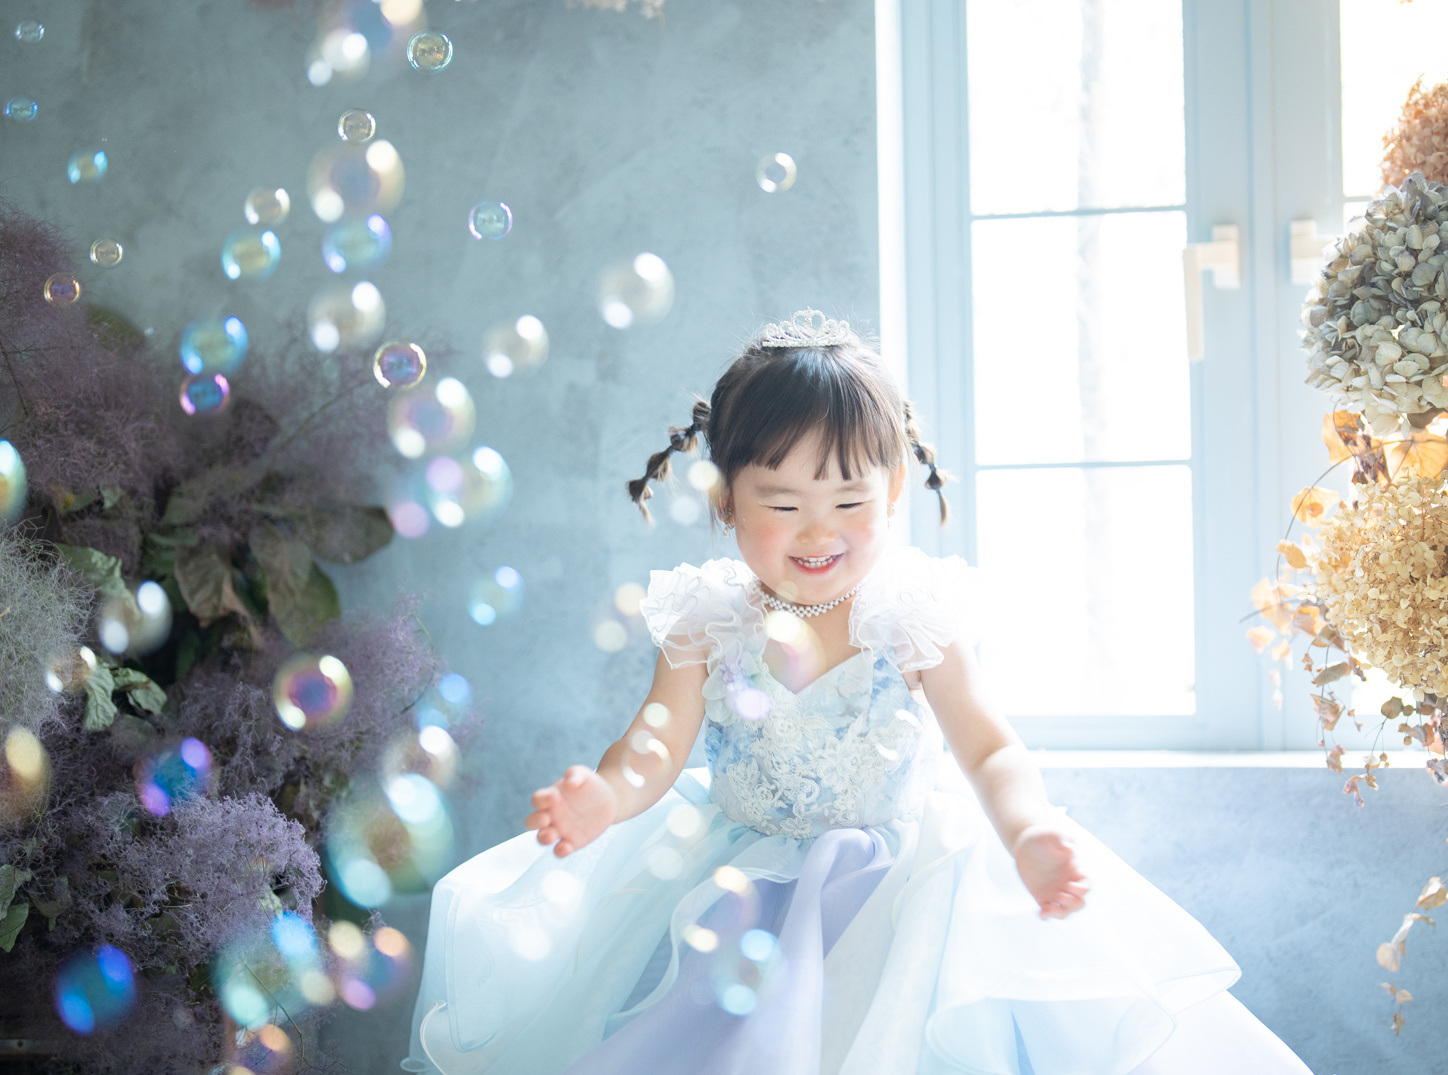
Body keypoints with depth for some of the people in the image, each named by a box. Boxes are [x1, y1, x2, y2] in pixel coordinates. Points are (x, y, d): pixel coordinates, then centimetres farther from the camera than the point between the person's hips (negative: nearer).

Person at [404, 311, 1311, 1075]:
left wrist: (1030, 834, -36)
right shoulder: (709, 622, -6)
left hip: (895, 868, -1)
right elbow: (655, 750, -9)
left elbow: (988, 749, -14)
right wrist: (602, 799, -34)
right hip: (736, 875, 2)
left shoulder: (912, 619, -10)